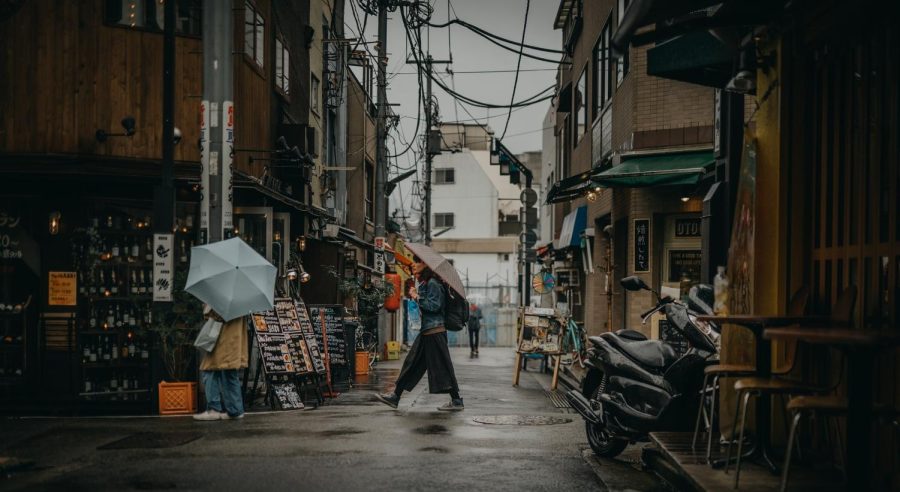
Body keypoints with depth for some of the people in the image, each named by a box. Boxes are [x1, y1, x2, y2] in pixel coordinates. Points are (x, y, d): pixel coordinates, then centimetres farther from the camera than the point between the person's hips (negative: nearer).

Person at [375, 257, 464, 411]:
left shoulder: (432, 283, -12)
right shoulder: (423, 284, 16)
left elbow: (434, 306, -19)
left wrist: (417, 297, -13)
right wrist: (415, 295, 9)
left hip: (435, 330, -10)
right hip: (426, 331, 10)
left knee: (442, 366, -5)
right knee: (412, 363, 10)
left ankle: (456, 401, 0)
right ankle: (395, 396, 14)